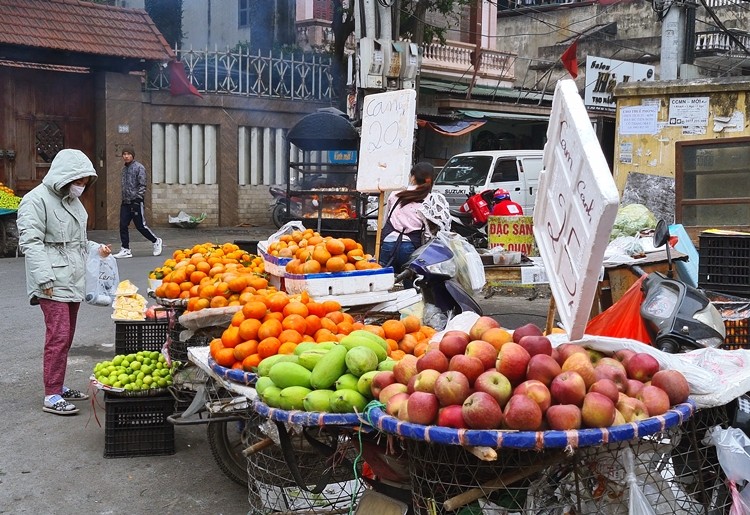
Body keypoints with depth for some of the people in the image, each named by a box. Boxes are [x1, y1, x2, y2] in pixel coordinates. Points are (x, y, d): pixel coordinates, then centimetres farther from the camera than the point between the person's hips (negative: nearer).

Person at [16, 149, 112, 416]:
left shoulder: (72, 201, 19)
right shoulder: (37, 200, -9)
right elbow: (30, 242, -16)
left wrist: (96, 249, 11)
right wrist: (45, 277, -21)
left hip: (73, 281, 9)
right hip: (53, 283, -9)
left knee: (66, 336, 14)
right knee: (58, 335, -12)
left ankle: (58, 386, 24)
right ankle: (51, 396, -7)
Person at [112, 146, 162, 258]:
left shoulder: (139, 167, -7)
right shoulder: (124, 168, 15)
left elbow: (142, 185, -13)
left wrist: (137, 199, -18)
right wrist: (124, 198, 16)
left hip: (136, 202, -7)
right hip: (125, 202, 7)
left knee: (140, 226, -3)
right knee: (123, 226, 1)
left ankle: (156, 241, 17)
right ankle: (125, 250, 6)